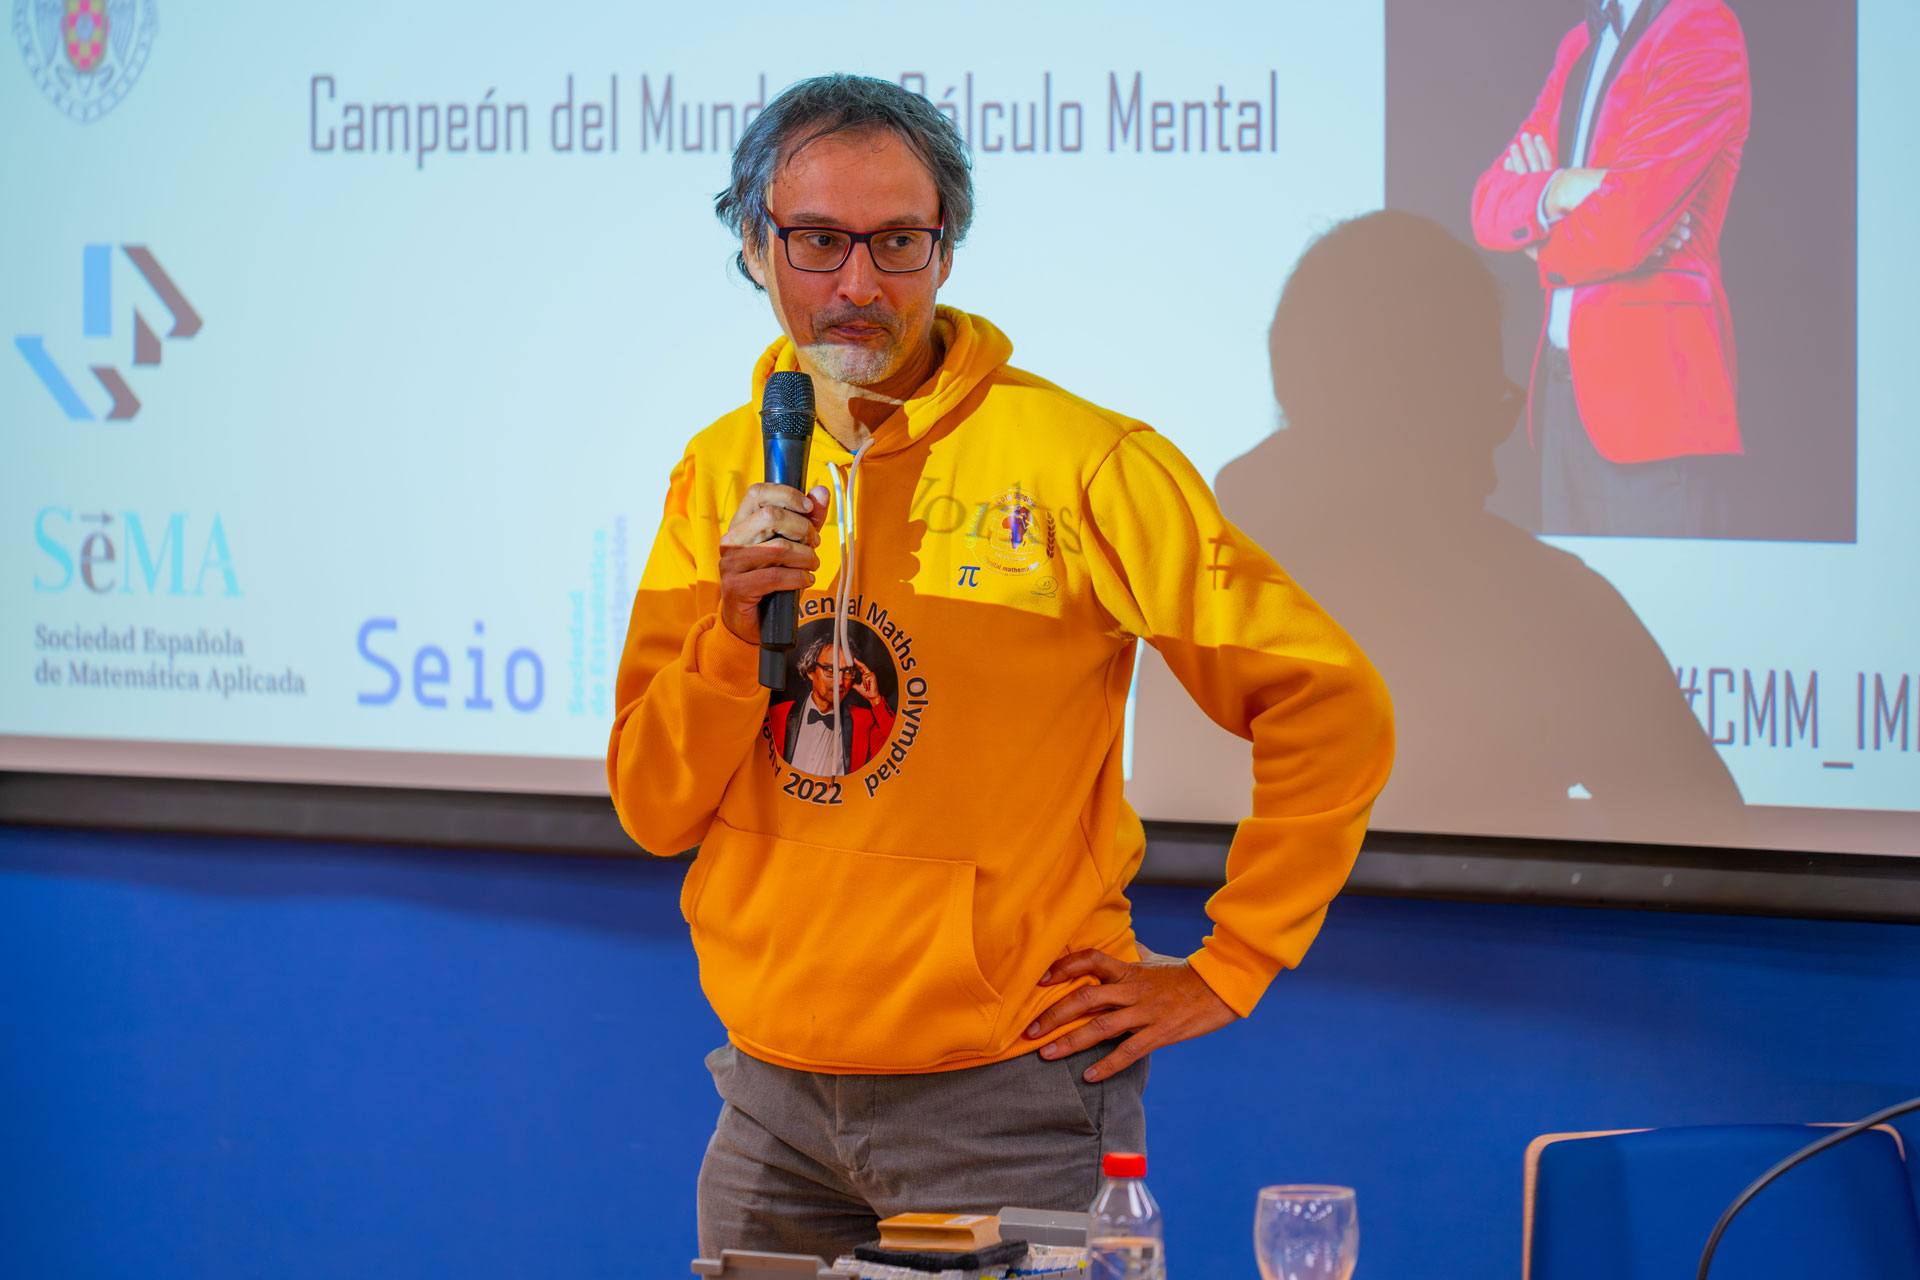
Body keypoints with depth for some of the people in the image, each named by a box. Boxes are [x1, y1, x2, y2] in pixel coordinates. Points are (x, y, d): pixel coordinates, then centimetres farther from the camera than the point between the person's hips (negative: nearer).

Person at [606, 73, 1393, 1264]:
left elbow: (1333, 708, -10)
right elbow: (654, 812, 3)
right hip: (773, 1102, 5)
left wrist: (1221, 972, -8)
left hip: (1000, 1106, -5)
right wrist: (733, 633, -15)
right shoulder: (722, 473, 6)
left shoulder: (1076, 462, -10)